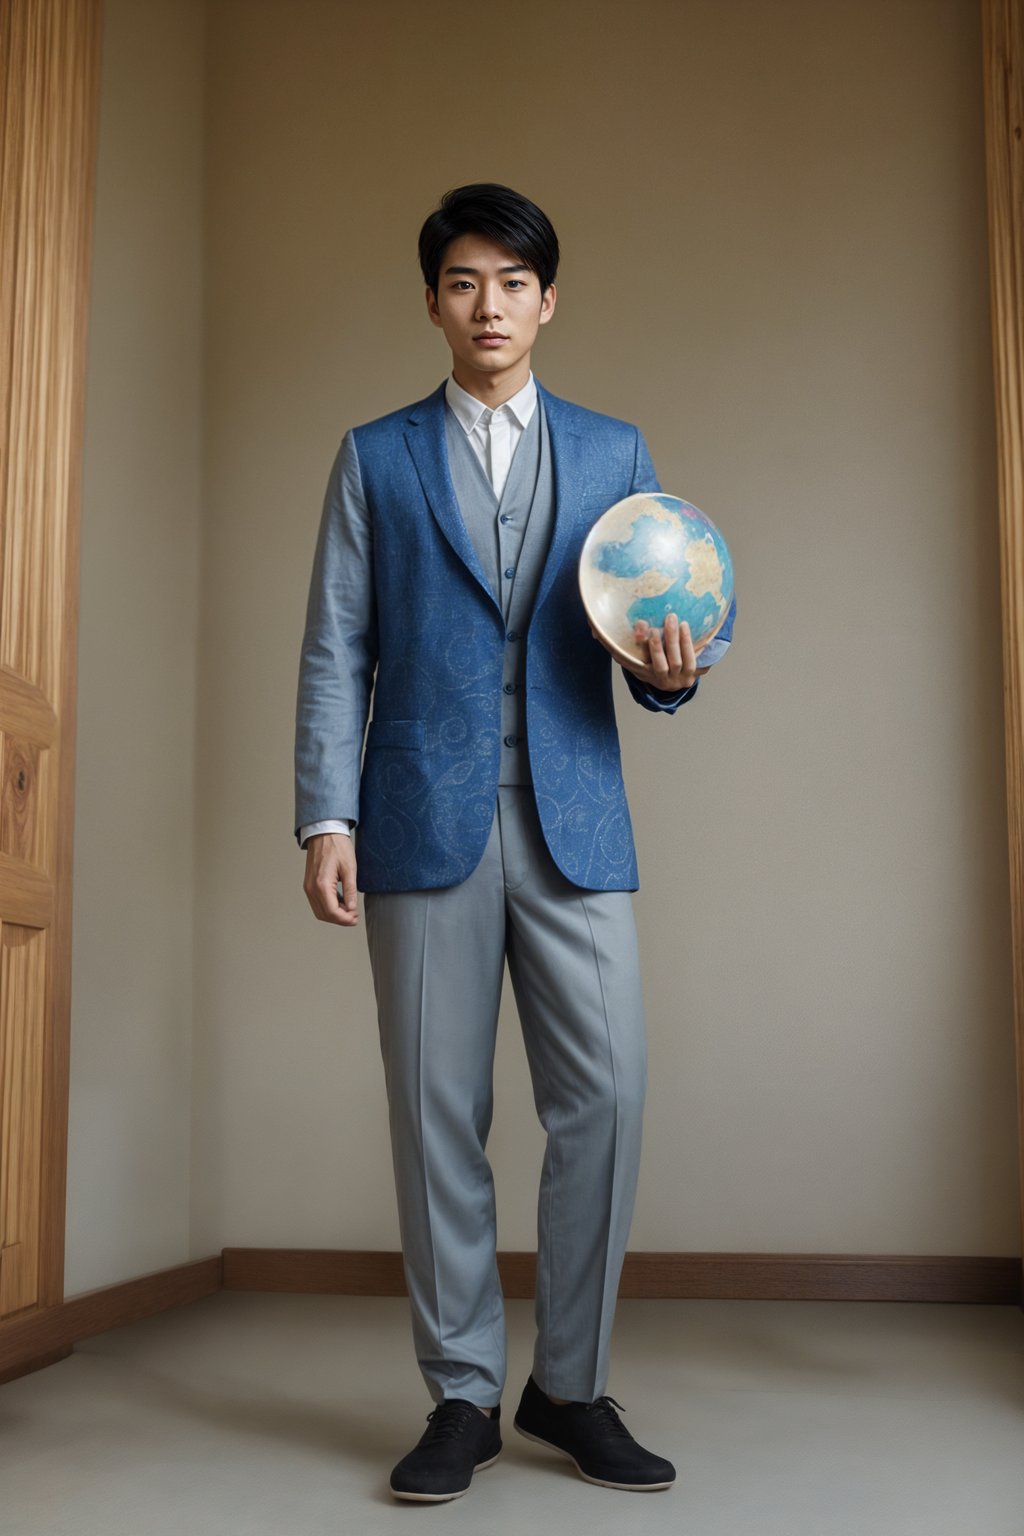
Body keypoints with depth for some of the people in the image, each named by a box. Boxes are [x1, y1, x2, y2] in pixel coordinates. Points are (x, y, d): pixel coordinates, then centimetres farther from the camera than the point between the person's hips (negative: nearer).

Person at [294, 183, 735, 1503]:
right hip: (425, 823, -1)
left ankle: (570, 1385, 13)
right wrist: (325, 817, -6)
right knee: (439, 1112, 2)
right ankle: (462, 1397, 15)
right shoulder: (374, 457, 12)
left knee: (605, 1095, -4)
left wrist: (669, 673, -10)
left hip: (573, 822, 1)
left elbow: (647, 632, 14)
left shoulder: (614, 454, 15)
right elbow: (336, 653, 5)